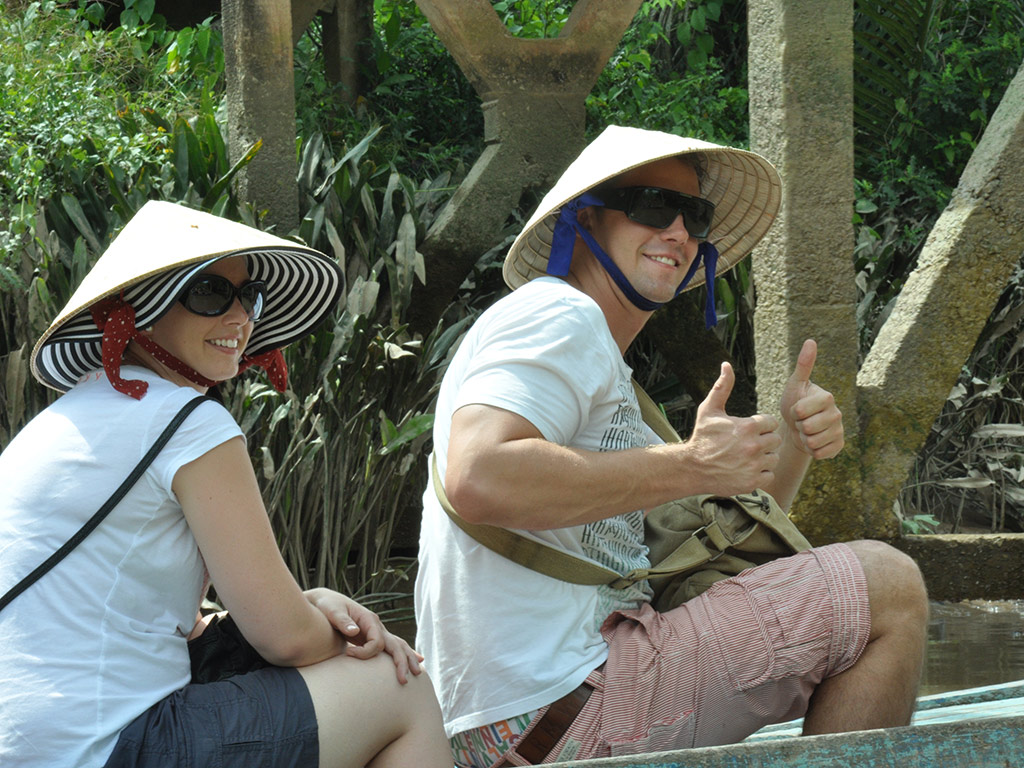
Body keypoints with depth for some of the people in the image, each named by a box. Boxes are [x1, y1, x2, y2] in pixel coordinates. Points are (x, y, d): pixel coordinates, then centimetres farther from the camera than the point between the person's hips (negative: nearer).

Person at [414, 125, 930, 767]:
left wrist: (792, 445, 5)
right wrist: (690, 465, -21)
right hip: (561, 711, -11)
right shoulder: (559, 318, -7)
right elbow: (478, 479, -27)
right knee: (888, 584, -9)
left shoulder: (600, 359, 25)